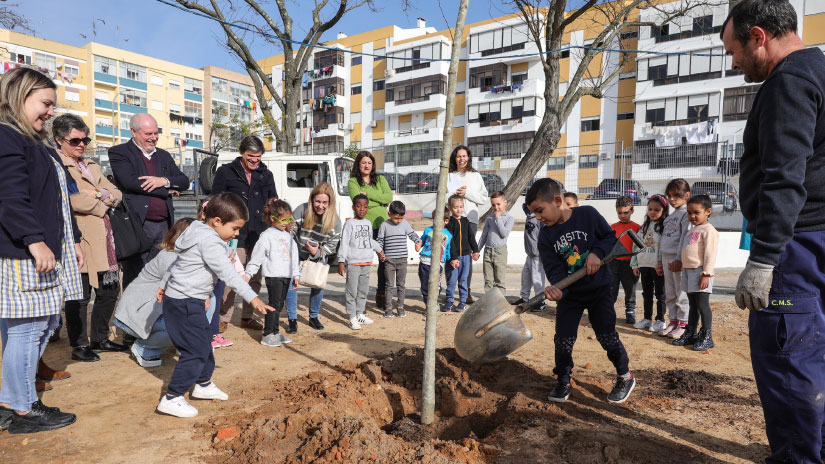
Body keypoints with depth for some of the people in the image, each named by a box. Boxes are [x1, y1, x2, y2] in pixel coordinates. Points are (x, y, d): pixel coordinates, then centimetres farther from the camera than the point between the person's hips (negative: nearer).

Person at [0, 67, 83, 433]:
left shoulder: (39, 144, 21)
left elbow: (58, 200, 23)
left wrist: (73, 241, 23)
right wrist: (35, 241, -24)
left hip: (48, 251, 10)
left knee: (43, 325, 13)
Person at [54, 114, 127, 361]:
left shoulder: (91, 165, 21)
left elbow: (117, 194, 15)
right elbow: (68, 198, -18)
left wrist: (102, 194, -6)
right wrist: (101, 205, -6)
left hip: (104, 239, 7)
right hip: (80, 240, -7)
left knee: (109, 291, 12)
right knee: (80, 296, 1)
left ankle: (100, 339, 28)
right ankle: (79, 345, 15)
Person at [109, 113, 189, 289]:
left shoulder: (163, 155, 20)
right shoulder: (119, 153, 3)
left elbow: (184, 181, 12)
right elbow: (130, 182, -13)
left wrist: (164, 181, -9)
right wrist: (167, 189, -6)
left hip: (164, 226, 5)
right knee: (135, 280, -1)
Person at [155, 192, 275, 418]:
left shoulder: (200, 234, 10)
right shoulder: (210, 242, -22)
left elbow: (178, 262, 21)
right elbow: (229, 274, -28)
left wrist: (164, 285, 31)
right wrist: (253, 298, -29)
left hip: (181, 300, 10)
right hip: (185, 303, -10)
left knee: (205, 343, 19)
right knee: (196, 350, -6)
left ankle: (204, 384, 34)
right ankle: (172, 398, 3)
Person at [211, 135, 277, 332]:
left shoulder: (266, 174, 15)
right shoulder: (226, 172, 3)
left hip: (259, 237, 4)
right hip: (234, 237, -4)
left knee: (255, 279, 9)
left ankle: (247, 317, 23)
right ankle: (223, 319, 9)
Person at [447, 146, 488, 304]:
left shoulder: (476, 176, 13)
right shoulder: (449, 176, 12)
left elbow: (484, 198, 6)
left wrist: (467, 193, -6)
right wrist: (455, 194, -8)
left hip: (470, 218, 0)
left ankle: (466, 291, 4)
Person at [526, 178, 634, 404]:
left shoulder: (588, 214, -13)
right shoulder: (546, 236, -7)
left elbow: (610, 236, -2)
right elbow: (554, 268, -13)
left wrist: (597, 252, -22)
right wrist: (557, 288, -33)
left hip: (599, 288, -2)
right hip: (569, 294, 2)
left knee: (607, 336, 4)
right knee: (563, 340, 3)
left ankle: (625, 377, 29)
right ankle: (563, 381, 25)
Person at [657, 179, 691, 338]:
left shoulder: (687, 214, -6)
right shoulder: (669, 216, 19)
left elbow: (685, 238, -14)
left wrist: (679, 260, -19)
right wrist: (660, 261, 17)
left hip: (678, 260, -8)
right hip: (666, 258, 8)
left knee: (681, 293, -2)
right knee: (670, 294, 12)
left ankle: (683, 324, 6)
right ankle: (673, 321, 20)